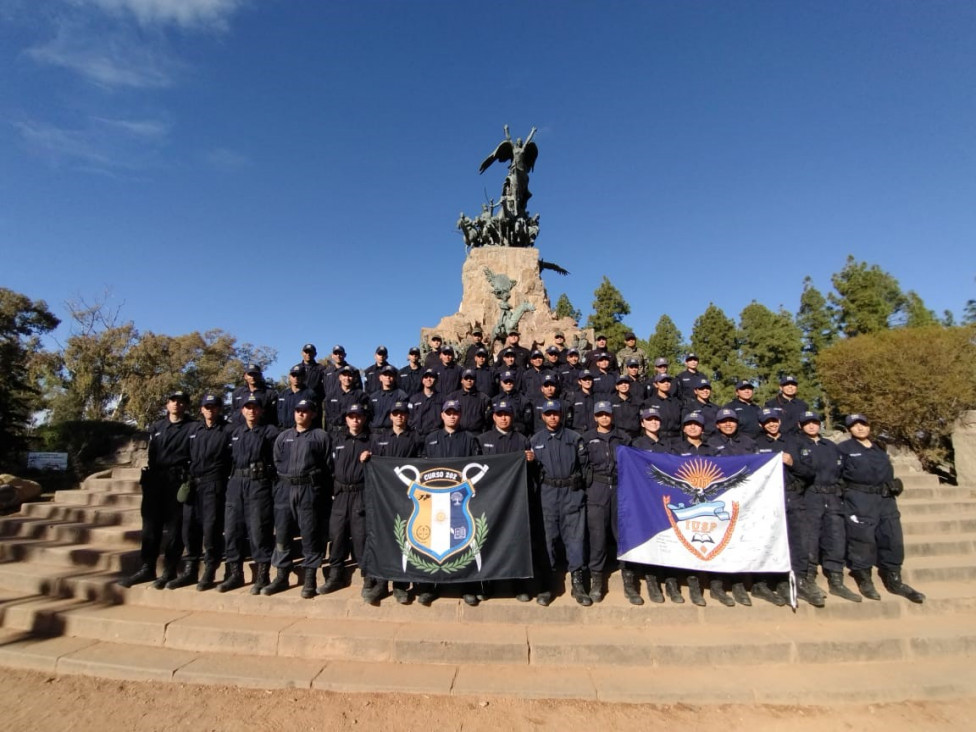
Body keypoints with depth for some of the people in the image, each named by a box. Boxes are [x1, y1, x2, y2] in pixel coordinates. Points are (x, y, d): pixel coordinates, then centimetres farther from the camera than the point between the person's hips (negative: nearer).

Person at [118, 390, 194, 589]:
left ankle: (169, 571, 7)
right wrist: (147, 475, 10)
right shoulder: (156, 427, 17)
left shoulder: (193, 428, 0)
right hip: (154, 481, 5)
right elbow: (151, 453, 19)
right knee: (151, 525, 9)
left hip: (178, 482, -5)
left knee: (174, 527, 0)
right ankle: (147, 568, 19)